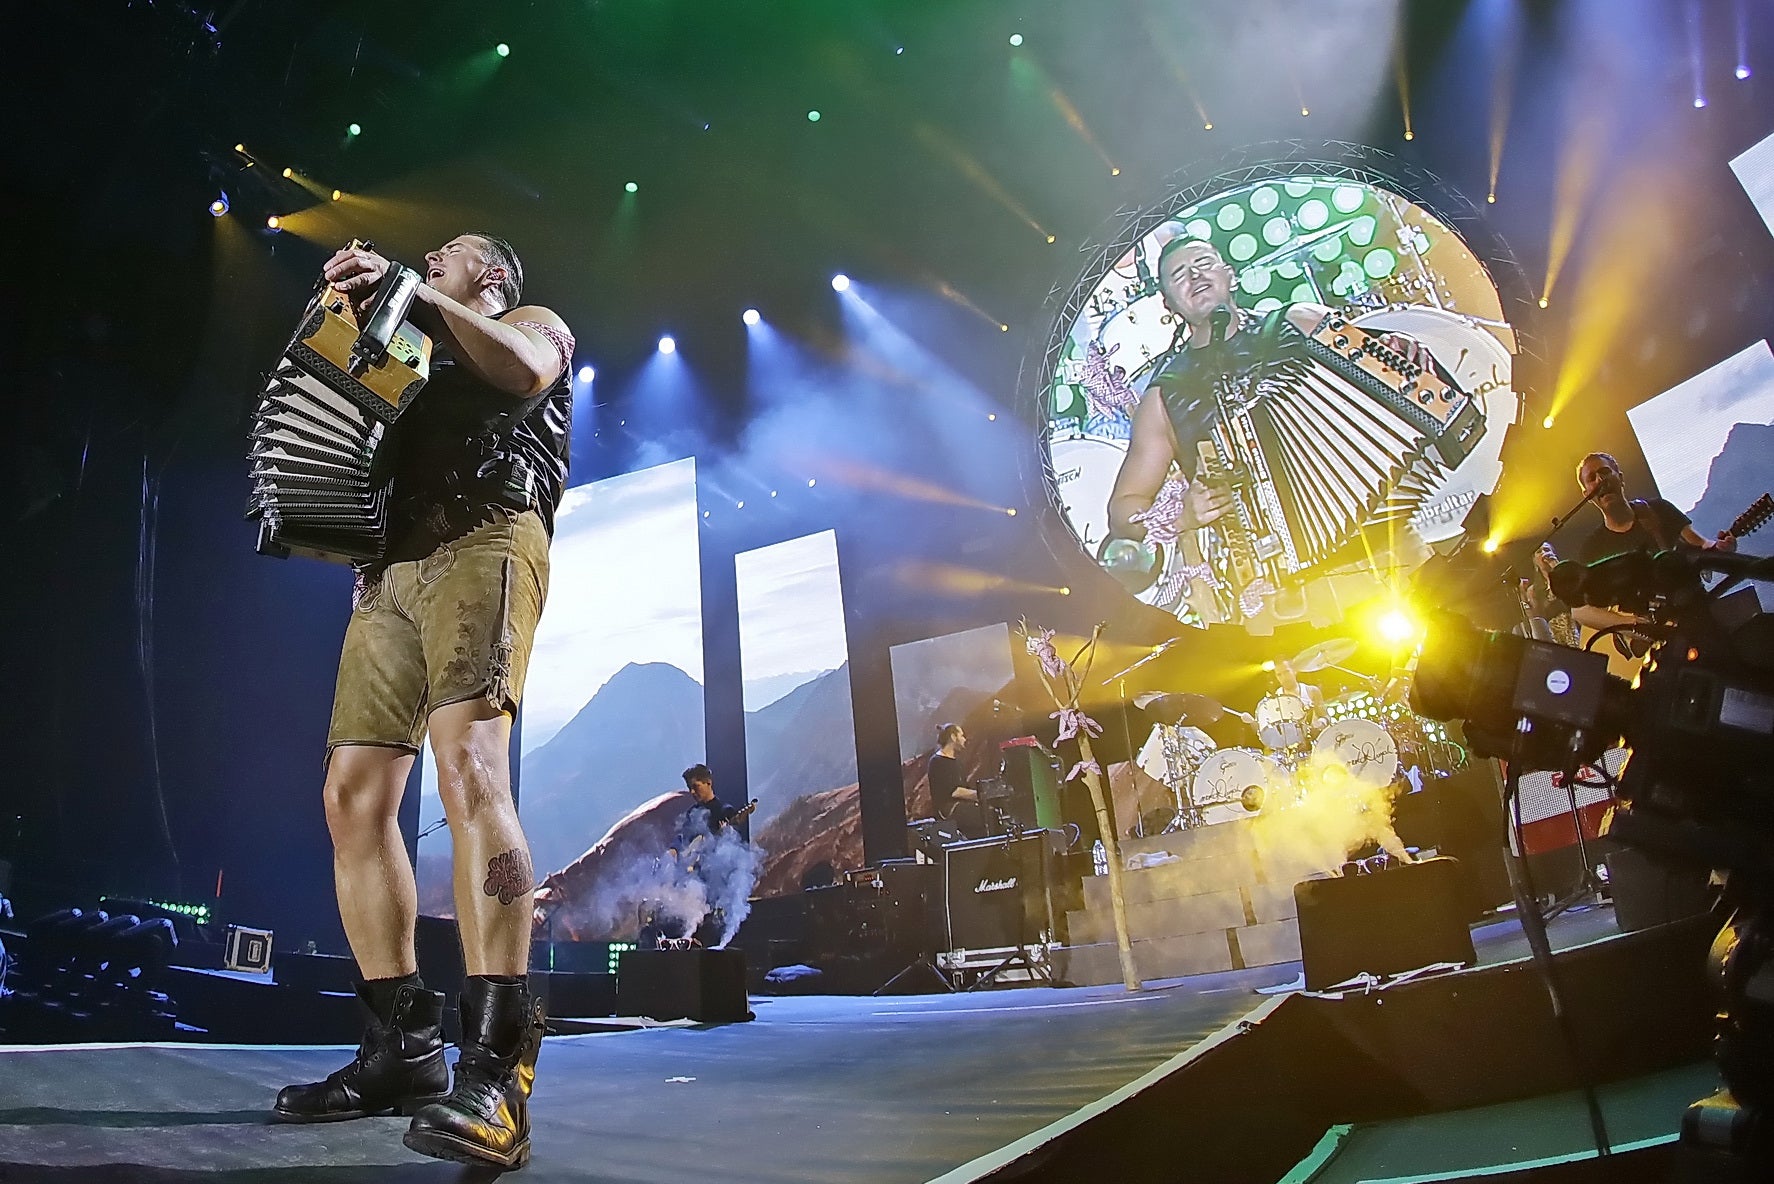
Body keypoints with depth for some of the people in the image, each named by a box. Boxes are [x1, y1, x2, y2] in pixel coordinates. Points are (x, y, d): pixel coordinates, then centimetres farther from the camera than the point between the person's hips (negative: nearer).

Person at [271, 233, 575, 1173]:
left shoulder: (535, 320, 21)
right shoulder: (419, 370, 38)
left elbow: (523, 369, -4)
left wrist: (410, 292, -3)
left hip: (484, 539, -8)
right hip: (392, 566, 8)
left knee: (468, 764, -28)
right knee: (354, 796, -4)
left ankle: (495, 1069, -35)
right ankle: (401, 1050, 1)